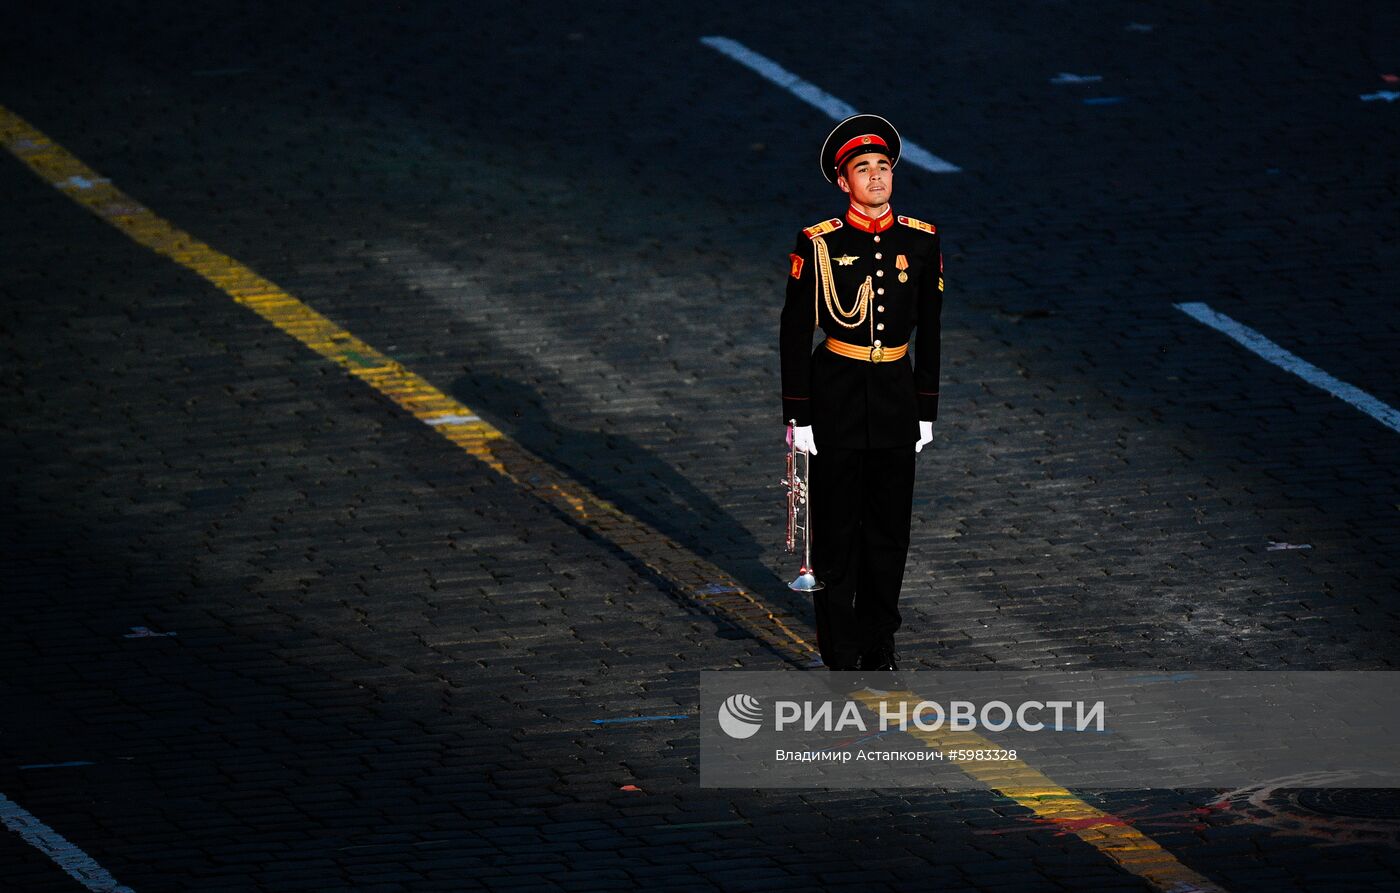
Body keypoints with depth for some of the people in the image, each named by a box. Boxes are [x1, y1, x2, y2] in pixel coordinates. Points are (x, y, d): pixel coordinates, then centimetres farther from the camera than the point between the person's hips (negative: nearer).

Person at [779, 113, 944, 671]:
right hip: (836, 396, -3)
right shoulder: (818, 245, -8)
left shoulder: (921, 242, 2)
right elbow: (795, 333, -5)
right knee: (837, 533, 1)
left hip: (896, 398, 3)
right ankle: (842, 655, 10)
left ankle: (878, 645, 21)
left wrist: (926, 411, 7)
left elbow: (929, 332, 8)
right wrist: (798, 416, -7)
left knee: (889, 532, 8)